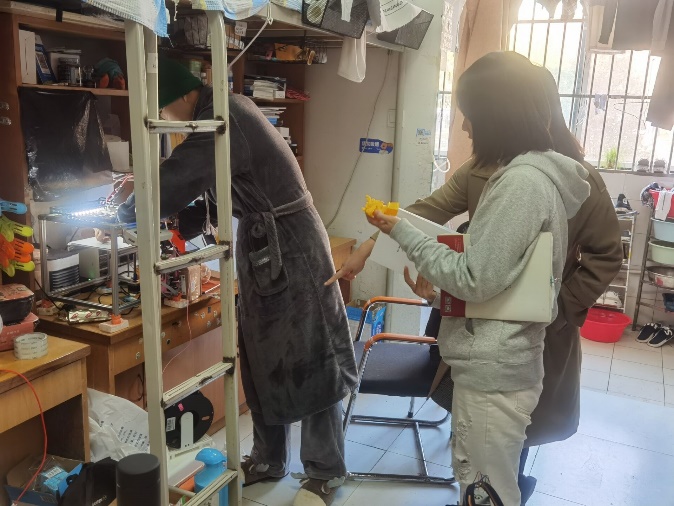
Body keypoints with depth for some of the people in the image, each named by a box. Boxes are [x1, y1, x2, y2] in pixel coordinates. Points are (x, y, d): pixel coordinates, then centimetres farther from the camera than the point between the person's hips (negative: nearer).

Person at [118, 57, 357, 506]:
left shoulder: (223, 117, -20)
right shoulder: (220, 114, 10)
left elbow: (176, 182, -22)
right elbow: (217, 196, 17)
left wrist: (128, 211, -3)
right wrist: (175, 229, 10)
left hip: (290, 244, -10)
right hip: (260, 245, 10)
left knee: (307, 360, 1)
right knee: (262, 358, 15)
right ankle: (269, 459, 30)